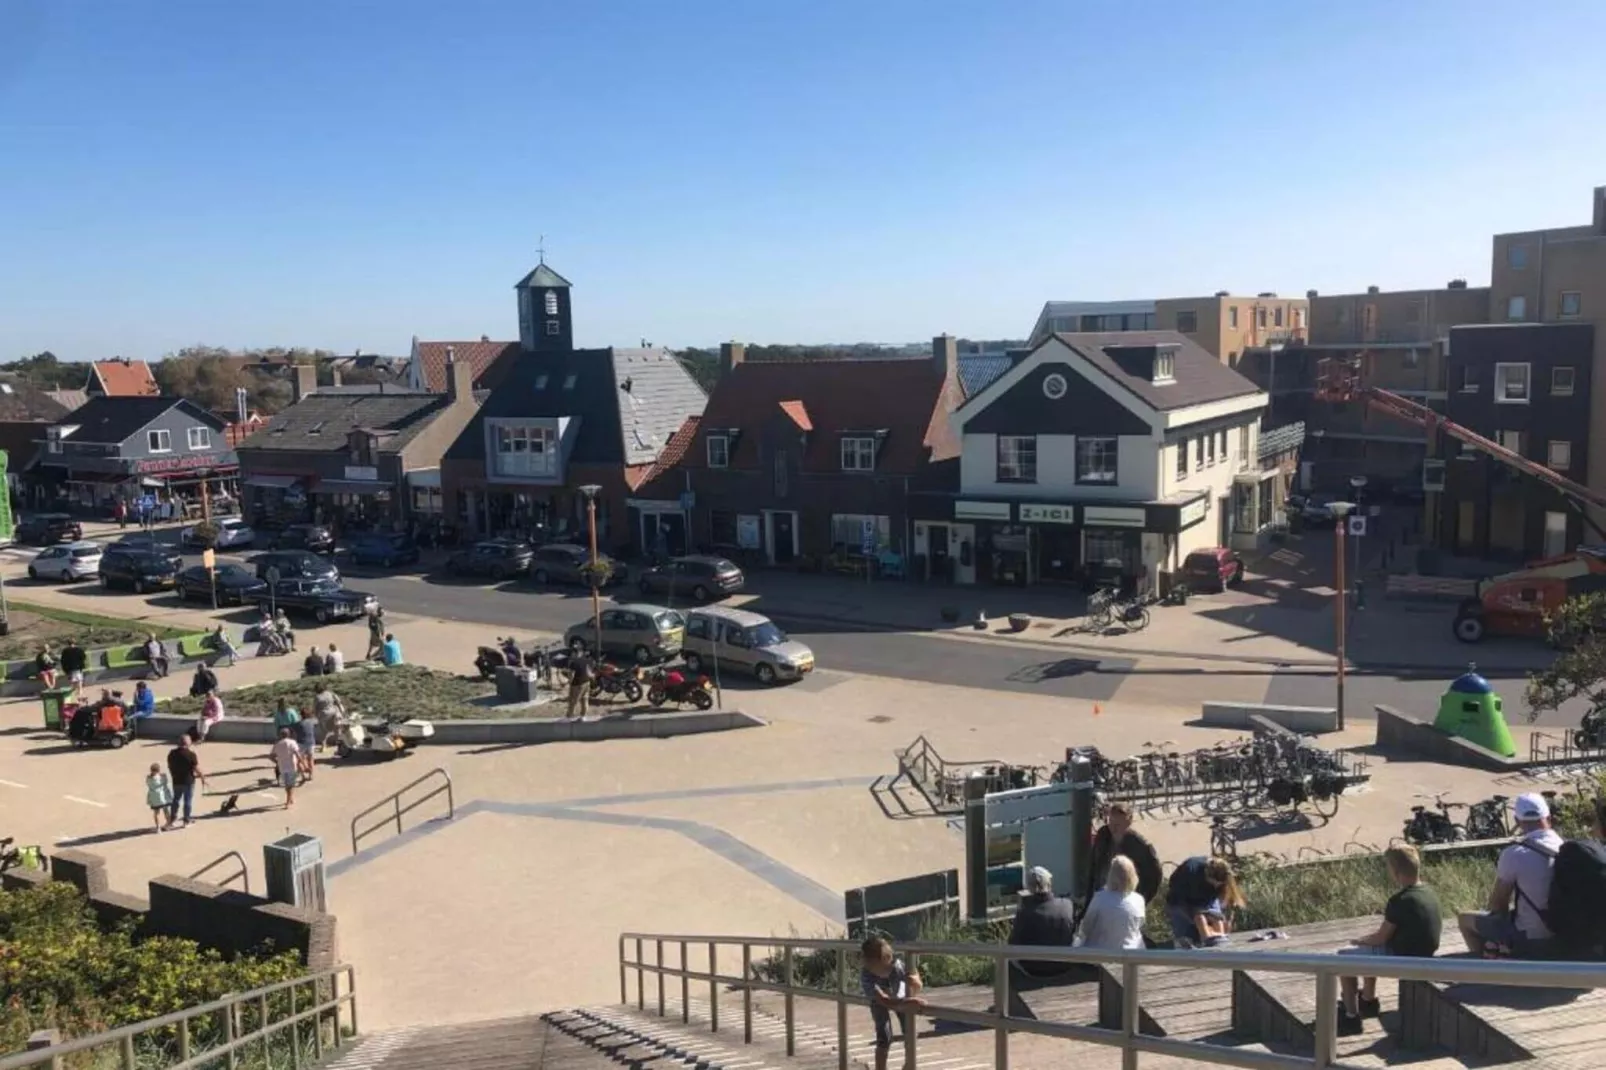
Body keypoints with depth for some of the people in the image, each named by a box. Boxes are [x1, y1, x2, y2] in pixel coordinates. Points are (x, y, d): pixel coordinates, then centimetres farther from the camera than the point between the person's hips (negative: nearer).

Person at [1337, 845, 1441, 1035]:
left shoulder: (1399, 901, -26)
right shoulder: (1429, 892, -1)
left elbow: (1381, 938, -17)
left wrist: (1361, 940, 2)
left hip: (1402, 959, -9)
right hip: (1424, 954, 9)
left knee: (1343, 957, 3)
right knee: (1369, 950, 31)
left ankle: (1351, 1016, 6)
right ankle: (1368, 1001, 42)